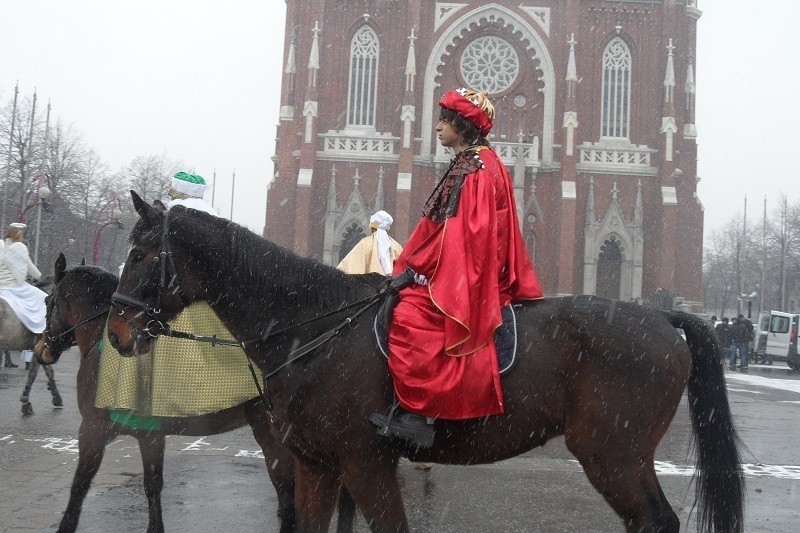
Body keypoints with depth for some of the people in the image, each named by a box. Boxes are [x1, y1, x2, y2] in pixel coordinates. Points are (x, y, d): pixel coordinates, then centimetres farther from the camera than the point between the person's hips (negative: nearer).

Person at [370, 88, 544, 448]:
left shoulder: (475, 168, -12)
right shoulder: (471, 164, 19)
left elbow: (457, 233, -19)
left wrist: (414, 269, -17)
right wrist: (413, 267, 16)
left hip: (465, 277, -11)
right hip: (457, 271, 11)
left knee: (410, 315, -27)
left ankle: (415, 414, -26)